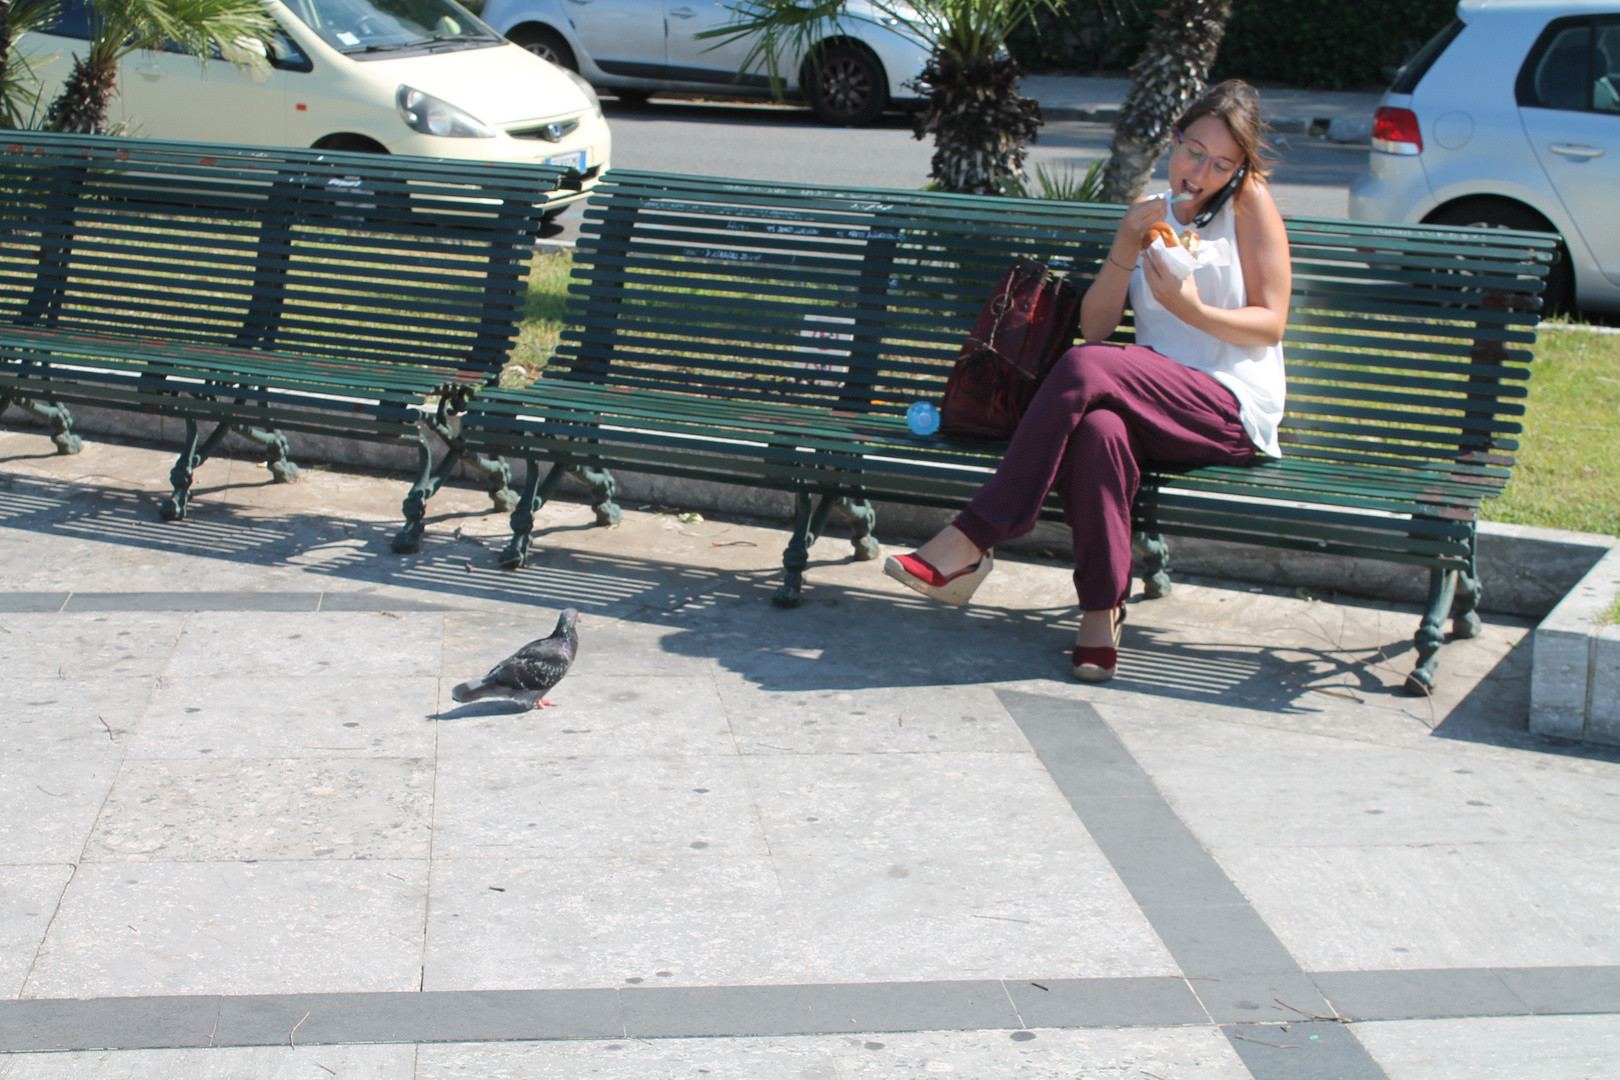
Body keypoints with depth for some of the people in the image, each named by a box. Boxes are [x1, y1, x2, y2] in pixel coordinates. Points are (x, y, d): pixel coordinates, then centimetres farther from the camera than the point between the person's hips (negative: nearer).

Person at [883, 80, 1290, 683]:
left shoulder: (1251, 202, 5)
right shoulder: (1149, 214, 19)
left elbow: (1270, 324, 0)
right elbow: (1094, 326, 9)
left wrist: (1192, 309, -17)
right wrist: (1126, 247, -6)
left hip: (1232, 409, -4)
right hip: (1155, 401, 4)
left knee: (1087, 367, -32)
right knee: (1098, 429, -36)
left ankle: (974, 539, -32)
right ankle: (1102, 608, -31)